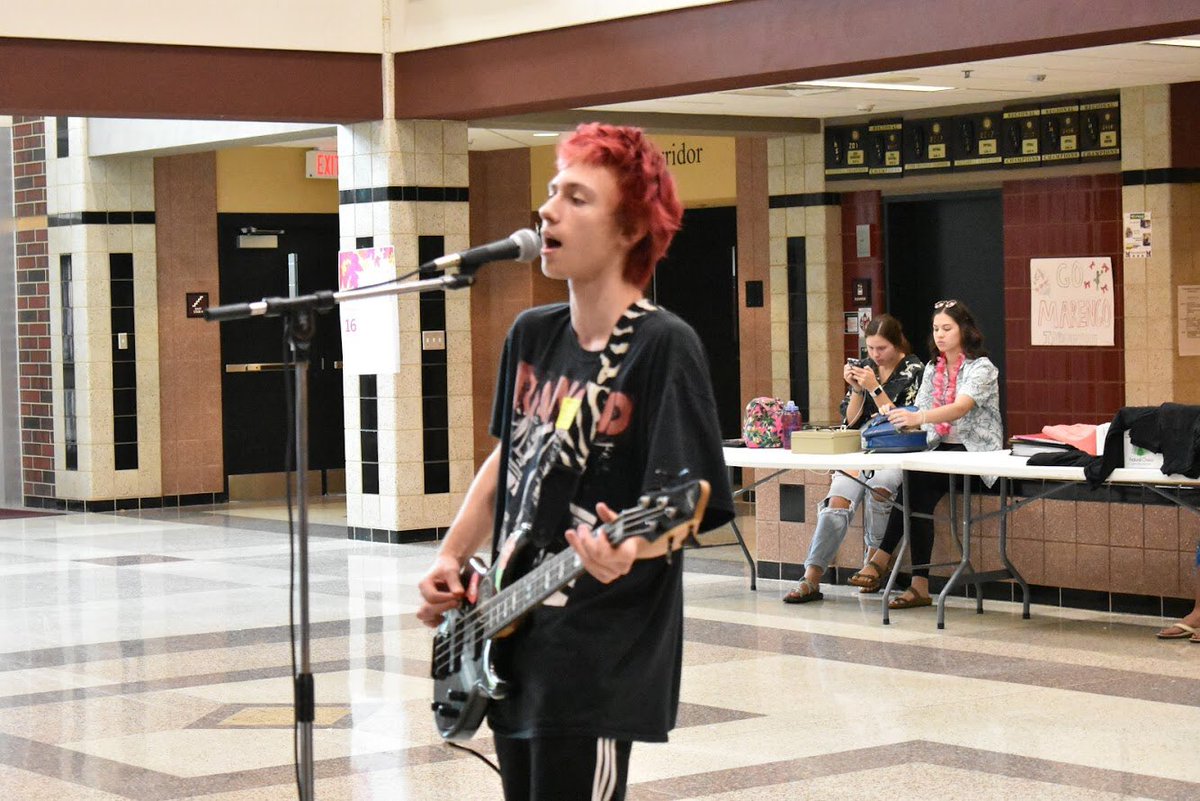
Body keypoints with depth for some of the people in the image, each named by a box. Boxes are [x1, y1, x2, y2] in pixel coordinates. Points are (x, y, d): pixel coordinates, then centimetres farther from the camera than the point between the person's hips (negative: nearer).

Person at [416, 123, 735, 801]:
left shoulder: (664, 346, -14)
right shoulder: (533, 335, 8)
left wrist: (632, 547, -37)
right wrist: (451, 557, 13)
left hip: (598, 665, -8)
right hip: (513, 641, 8)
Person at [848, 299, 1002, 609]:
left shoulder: (981, 368, -7)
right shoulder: (933, 369, 15)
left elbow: (961, 408, -26)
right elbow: (920, 415, 9)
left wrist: (917, 417, -42)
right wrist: (898, 419, -15)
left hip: (975, 453, -5)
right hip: (941, 449, 5)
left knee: (915, 480, -31)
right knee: (921, 494, -29)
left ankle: (883, 557, -25)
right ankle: (920, 586, -34)